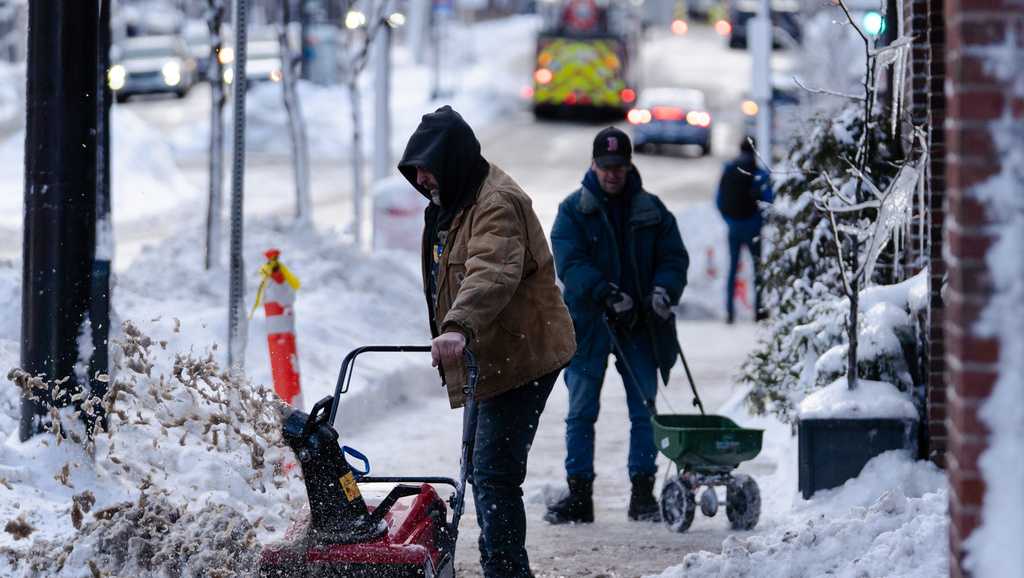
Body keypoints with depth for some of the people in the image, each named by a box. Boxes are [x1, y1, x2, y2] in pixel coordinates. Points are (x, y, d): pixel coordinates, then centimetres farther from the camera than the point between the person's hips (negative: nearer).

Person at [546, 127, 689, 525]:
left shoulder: (652, 211, 8)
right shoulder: (574, 210, 2)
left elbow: (674, 257, 6)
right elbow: (569, 263, -10)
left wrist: (664, 290, -16)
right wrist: (606, 294, -24)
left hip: (639, 327, 1)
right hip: (588, 324, -1)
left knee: (644, 411, 1)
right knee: (581, 413, 1)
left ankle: (643, 493, 7)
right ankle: (578, 495, 4)